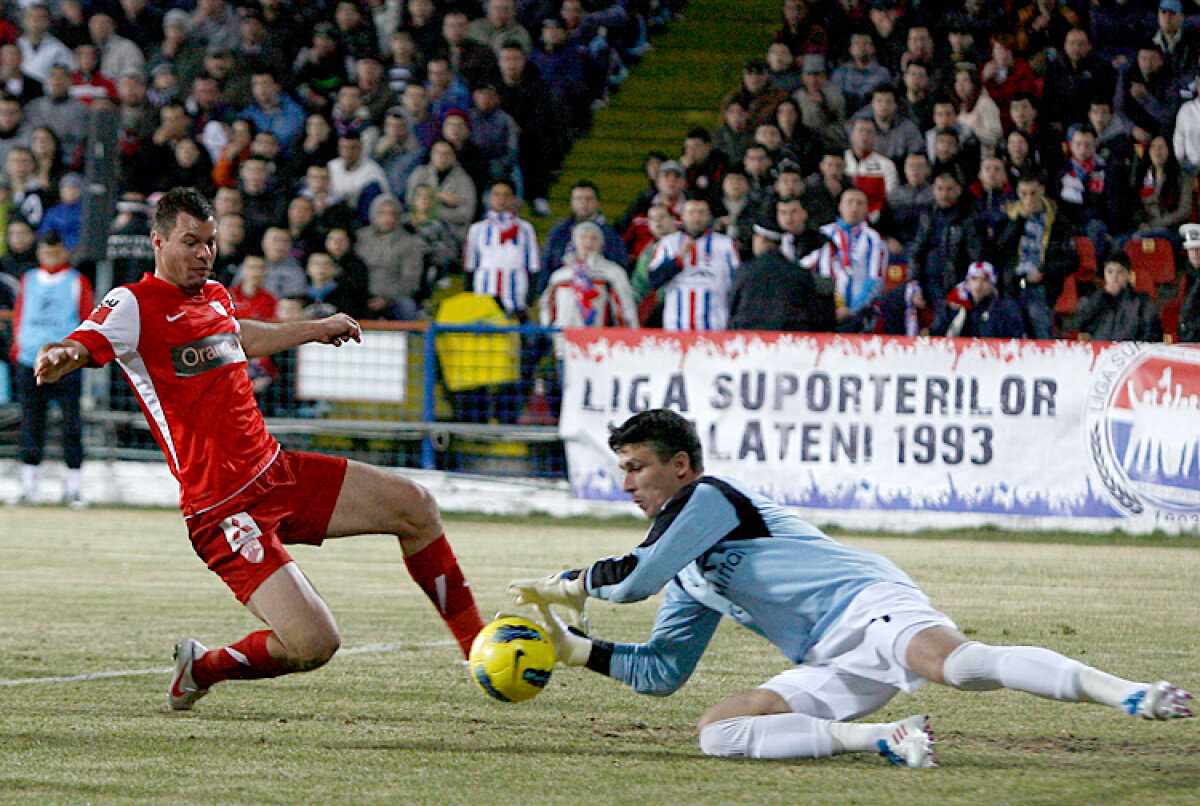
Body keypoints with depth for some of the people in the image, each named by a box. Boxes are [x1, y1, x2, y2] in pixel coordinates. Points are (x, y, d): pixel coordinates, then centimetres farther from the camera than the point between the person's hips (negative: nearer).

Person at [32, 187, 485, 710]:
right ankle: (202, 669, 8)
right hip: (225, 510, -9)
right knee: (313, 645, -19)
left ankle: (473, 637, 28)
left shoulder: (215, 296, 12)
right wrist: (60, 357, -53)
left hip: (277, 473, 9)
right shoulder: (135, 305, -12)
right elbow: (79, 348, -29)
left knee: (414, 506, 12)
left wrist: (317, 329, 51)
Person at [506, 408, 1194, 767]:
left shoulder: (710, 496, 3)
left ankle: (1130, 693, -49)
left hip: (869, 603, -9)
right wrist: (574, 648, 24)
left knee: (956, 662, -39)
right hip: (833, 666, 9)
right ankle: (881, 739, -23)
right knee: (718, 731, -11)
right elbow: (660, 671, 34)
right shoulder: (689, 577, 30)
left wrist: (563, 585, 13)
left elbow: (638, 578, -5)